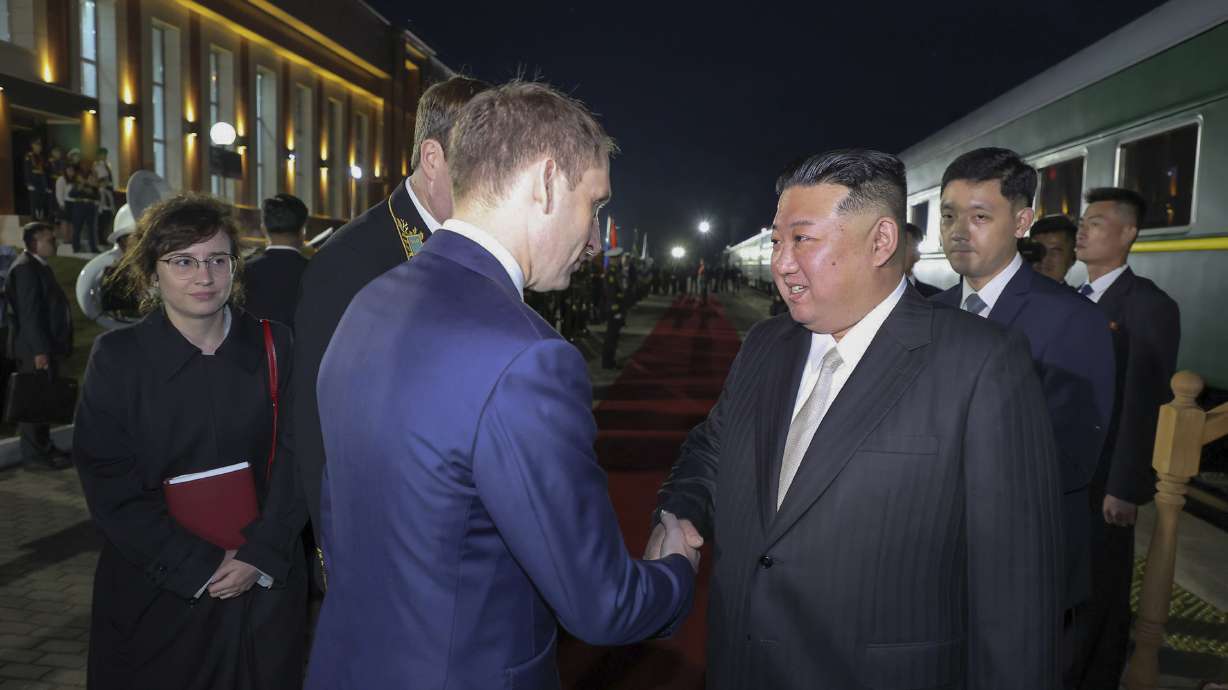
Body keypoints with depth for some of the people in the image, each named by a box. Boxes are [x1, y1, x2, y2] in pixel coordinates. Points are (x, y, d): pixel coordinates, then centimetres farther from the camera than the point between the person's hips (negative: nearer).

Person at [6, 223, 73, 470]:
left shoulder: (39, 266, 17)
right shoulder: (25, 267, -14)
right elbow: (29, 312, -20)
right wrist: (39, 350, -22)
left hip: (47, 346, 10)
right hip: (35, 349, -10)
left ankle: (44, 447, 25)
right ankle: (34, 455, 3)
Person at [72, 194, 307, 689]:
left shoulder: (272, 346, -4)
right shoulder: (117, 357, -7)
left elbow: (294, 457, -4)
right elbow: (112, 487, -8)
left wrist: (261, 556, -13)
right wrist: (201, 568, -13)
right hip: (156, 591, -1)